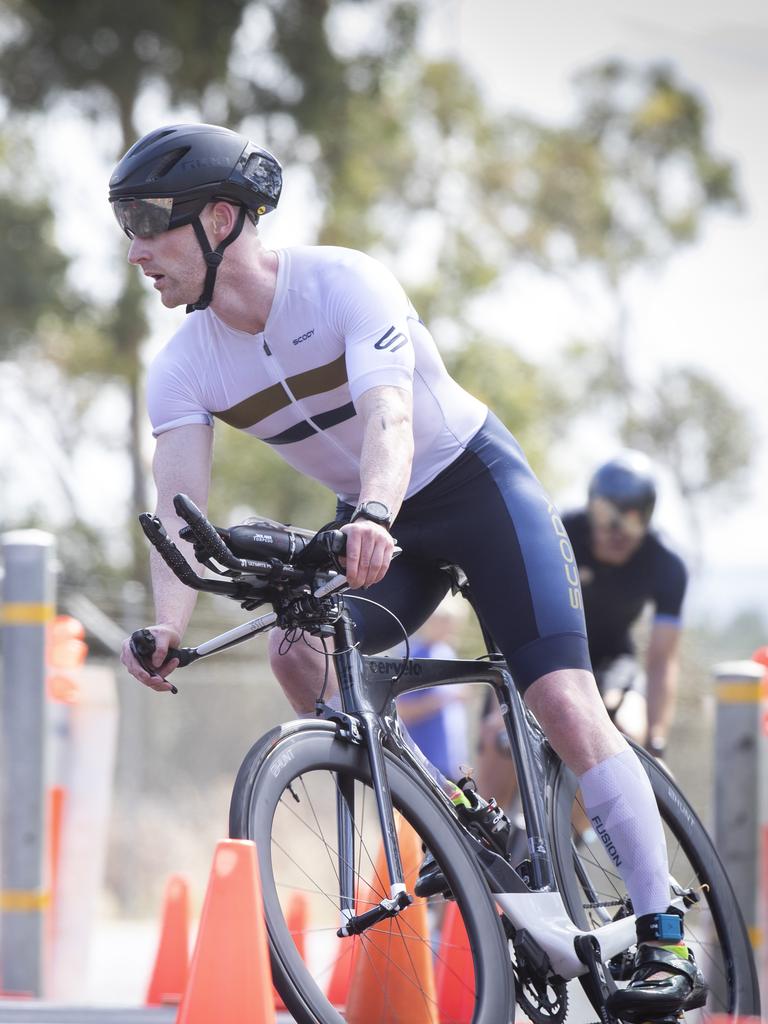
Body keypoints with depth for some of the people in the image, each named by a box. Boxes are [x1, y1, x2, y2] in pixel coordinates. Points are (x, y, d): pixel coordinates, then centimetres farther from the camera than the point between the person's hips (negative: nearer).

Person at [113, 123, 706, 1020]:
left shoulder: (343, 282, -27)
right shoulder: (185, 367, -12)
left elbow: (390, 416, -42)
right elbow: (179, 508, -21)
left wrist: (375, 518, -62)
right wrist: (168, 626, -41)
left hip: (477, 482, -5)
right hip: (373, 524, 5)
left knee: (563, 700, -16)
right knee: (294, 652, -21)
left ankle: (665, 945, -12)